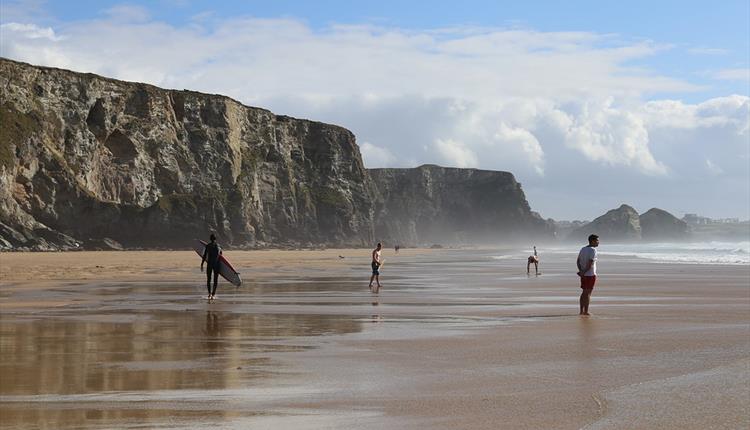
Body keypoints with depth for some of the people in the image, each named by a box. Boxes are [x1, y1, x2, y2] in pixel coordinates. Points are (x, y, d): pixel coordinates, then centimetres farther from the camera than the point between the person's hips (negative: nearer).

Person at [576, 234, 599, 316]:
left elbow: (578, 261, 8)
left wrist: (581, 271, -3)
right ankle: (586, 311, -2)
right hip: (591, 274, -7)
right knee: (588, 293, -3)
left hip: (584, 275, 8)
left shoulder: (583, 249, 12)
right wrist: (584, 272, -14)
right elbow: (590, 263, -21)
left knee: (584, 292, 13)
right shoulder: (593, 250, -13)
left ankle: (581, 311, 14)